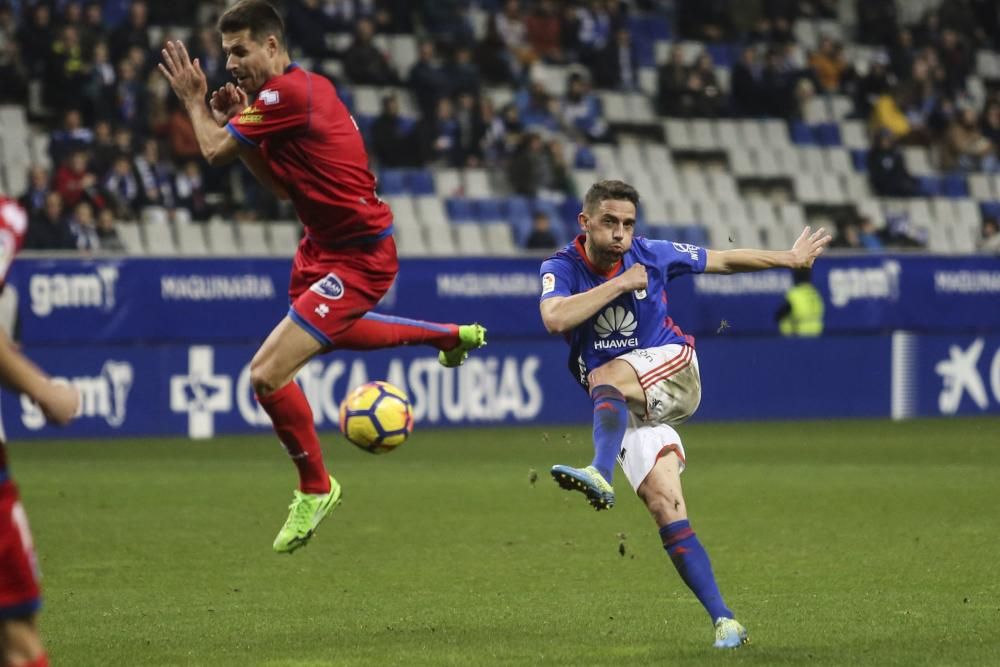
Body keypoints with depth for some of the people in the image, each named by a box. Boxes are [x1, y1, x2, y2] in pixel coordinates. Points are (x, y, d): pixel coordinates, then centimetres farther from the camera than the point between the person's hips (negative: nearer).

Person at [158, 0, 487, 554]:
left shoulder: (287, 93, -25)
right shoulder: (304, 87, 5)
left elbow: (216, 152, -18)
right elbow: (281, 186, 11)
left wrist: (195, 101, -1)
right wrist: (237, 121, 2)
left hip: (356, 258, -11)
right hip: (326, 244, 11)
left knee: (267, 375, -15)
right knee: (334, 334, 39)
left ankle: (315, 488, 9)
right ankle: (454, 335, 60)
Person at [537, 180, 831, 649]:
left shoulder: (651, 255, -4)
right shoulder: (562, 268, -7)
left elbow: (724, 261, 12)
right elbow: (555, 319, -28)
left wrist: (791, 258, 20)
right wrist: (621, 283, -24)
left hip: (673, 372, -2)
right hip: (626, 411, 2)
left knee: (605, 378, -35)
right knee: (665, 507, -12)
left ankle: (600, 475, -61)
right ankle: (722, 620, -13)